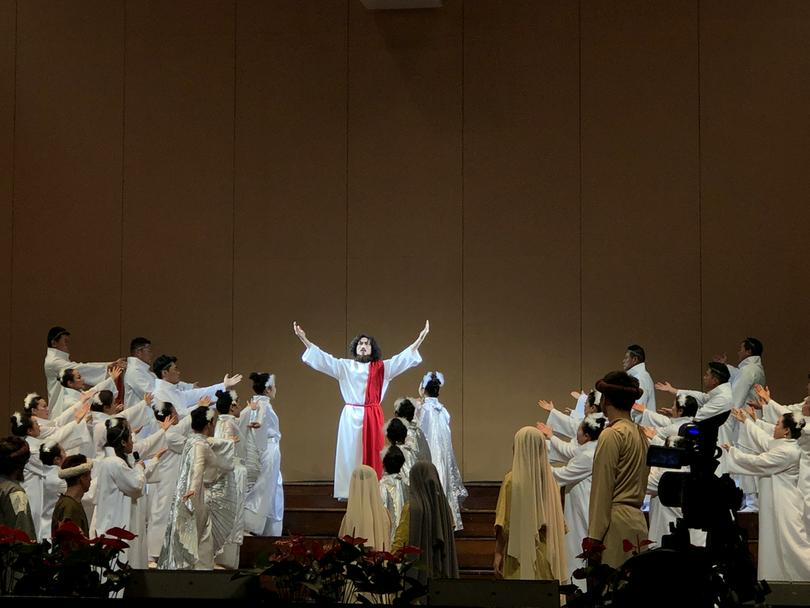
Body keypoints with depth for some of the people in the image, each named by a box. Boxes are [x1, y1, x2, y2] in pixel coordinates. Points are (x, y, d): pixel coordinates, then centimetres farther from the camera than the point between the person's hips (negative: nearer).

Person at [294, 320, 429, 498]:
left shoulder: (382, 368, 8)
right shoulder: (345, 366, 8)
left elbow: (404, 357, 3)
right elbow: (323, 358, 4)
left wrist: (420, 338, -7)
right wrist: (304, 339, -5)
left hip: (373, 417, 0)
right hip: (351, 417, 0)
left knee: (372, 455, 0)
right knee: (350, 455, 1)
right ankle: (349, 491, 3)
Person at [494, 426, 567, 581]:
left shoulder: (512, 480, -8)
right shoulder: (549, 480, 4)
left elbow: (504, 523, -10)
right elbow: (559, 522, 8)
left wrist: (498, 553, -5)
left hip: (520, 553, -4)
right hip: (547, 555, 4)